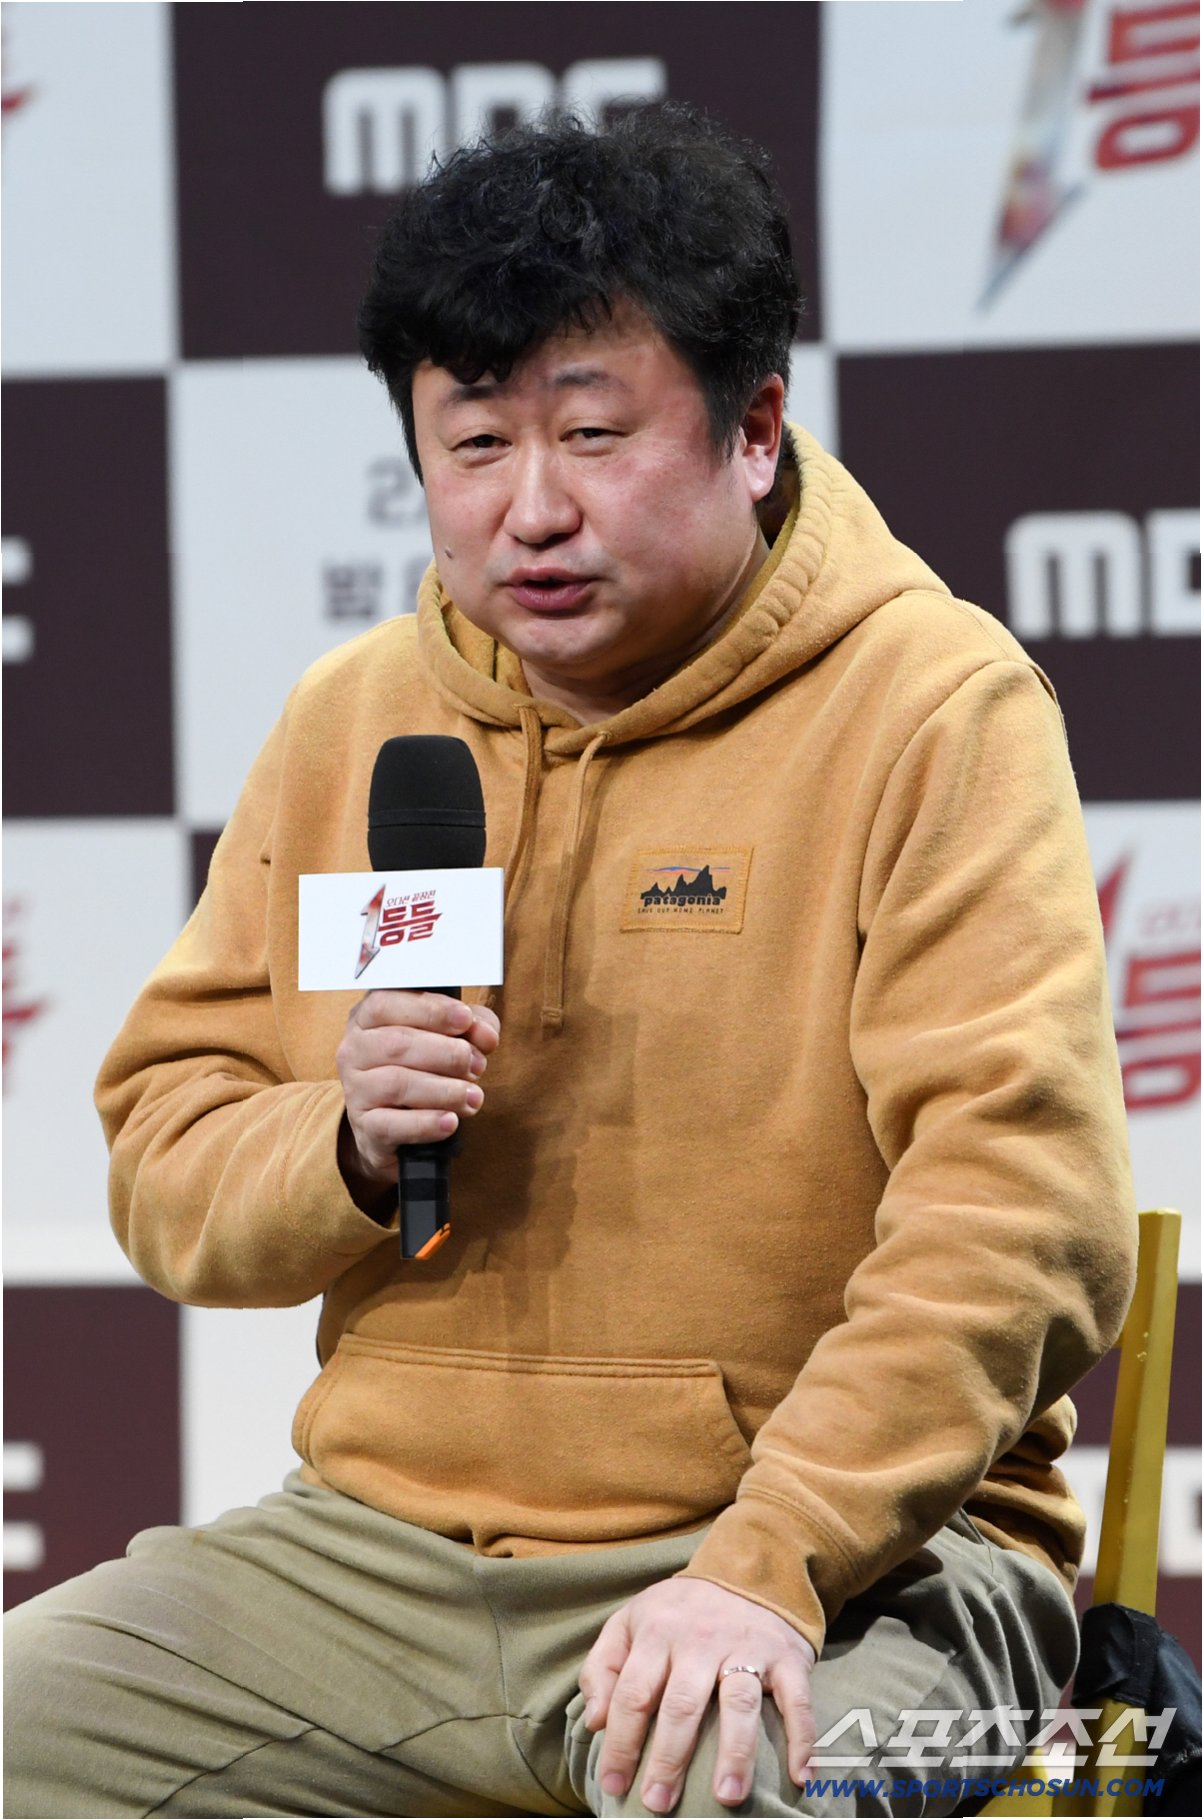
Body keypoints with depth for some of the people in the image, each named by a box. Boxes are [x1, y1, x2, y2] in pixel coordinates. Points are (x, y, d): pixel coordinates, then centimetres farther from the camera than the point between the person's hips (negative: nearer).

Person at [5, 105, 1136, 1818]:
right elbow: (162, 1169, 14)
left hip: (838, 1550, -5)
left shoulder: (935, 708, -5)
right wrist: (347, 1147, -10)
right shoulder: (353, 717, 11)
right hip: (382, 1539, 5)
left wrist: (767, 1565, -25)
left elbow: (1021, 1202, -15)